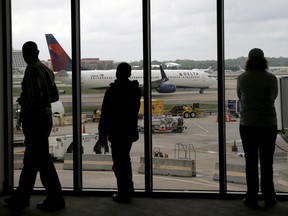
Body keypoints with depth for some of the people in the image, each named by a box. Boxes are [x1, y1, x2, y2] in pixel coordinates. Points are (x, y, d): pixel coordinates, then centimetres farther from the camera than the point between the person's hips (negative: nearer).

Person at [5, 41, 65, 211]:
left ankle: (55, 199, 0)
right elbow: (55, 96, 16)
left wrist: (22, 101, -7)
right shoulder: (47, 69, 14)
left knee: (42, 160, -4)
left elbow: (35, 96, -23)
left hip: (34, 119, -9)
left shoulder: (32, 69, -13)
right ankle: (21, 198, 23)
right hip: (45, 116, 10)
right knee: (31, 160, 15)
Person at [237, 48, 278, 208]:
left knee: (251, 163, 8)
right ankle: (269, 198, 16)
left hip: (248, 125, 0)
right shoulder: (271, 78, -6)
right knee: (267, 162, 9)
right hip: (269, 125, 0)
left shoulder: (242, 78, -5)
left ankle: (252, 199, 12)